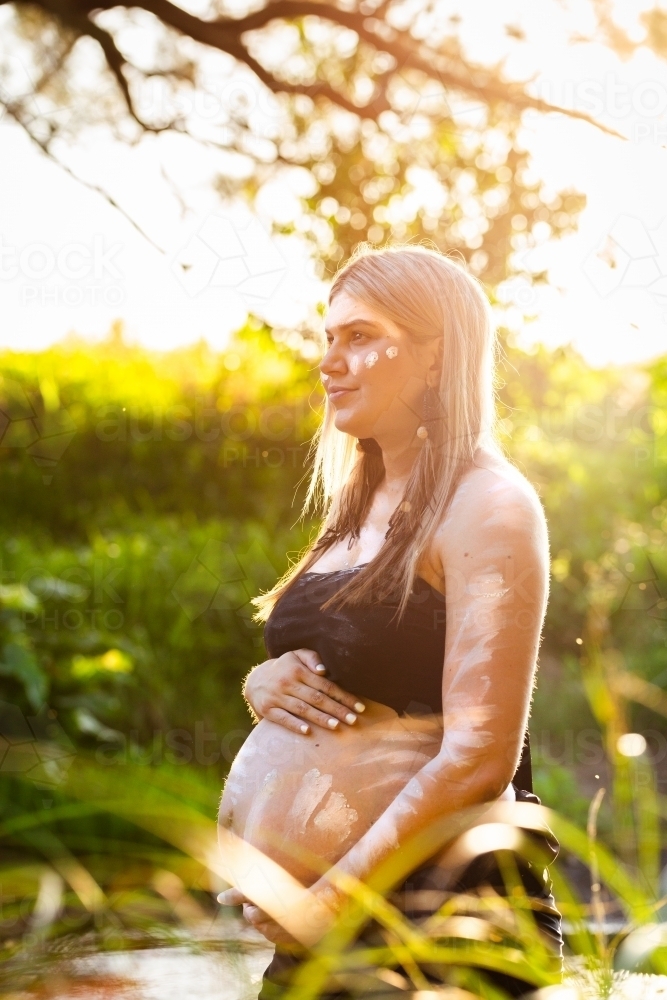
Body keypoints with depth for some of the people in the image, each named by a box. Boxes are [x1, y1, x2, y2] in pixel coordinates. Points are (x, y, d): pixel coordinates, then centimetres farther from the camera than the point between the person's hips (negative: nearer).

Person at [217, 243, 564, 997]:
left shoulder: (485, 505, -12)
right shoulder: (358, 509, 12)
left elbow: (481, 757, -19)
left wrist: (330, 900, -18)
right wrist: (259, 685, -2)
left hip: (430, 906, -8)